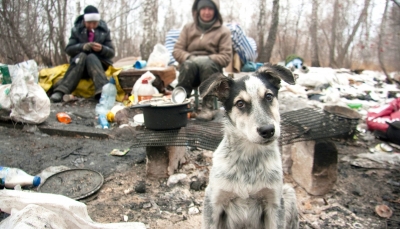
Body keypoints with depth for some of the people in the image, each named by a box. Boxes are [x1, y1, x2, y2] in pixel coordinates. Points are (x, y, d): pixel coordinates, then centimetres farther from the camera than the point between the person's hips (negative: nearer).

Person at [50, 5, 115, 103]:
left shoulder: (104, 30, 2)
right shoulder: (76, 30, 2)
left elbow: (112, 53, -1)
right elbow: (68, 50, -3)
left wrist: (102, 49, -24)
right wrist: (82, 46, -23)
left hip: (99, 64, 0)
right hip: (79, 63, 1)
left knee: (91, 57, -33)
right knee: (82, 56, -33)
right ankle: (61, 91, -44)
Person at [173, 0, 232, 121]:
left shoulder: (223, 31, 7)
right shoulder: (188, 28, 13)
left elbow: (226, 57, -2)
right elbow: (177, 50, 7)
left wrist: (207, 59, -17)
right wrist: (190, 58, -13)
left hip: (211, 69, -1)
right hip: (190, 69, 1)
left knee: (206, 63, -36)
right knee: (188, 64, -34)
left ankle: (207, 107, -35)